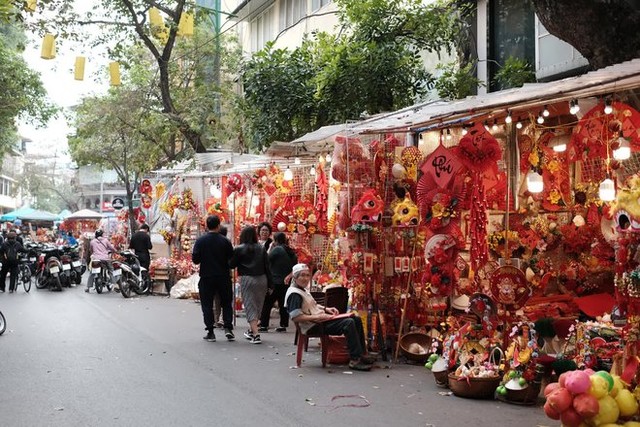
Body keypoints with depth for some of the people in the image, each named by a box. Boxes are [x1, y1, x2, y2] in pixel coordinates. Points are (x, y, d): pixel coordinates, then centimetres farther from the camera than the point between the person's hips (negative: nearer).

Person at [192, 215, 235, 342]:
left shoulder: (200, 240, -6)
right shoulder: (225, 241, -6)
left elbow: (195, 260, -6)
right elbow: (232, 259, -4)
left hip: (206, 277, -1)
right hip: (223, 277, 1)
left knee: (207, 304, 7)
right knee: (226, 303, 14)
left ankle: (210, 332, 4)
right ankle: (228, 328, 3)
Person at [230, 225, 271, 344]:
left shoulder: (239, 249, -5)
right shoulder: (261, 248, 5)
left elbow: (232, 265, -1)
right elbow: (267, 266, 4)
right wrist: (269, 283, 7)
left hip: (247, 279, -4)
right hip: (261, 279, 4)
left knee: (250, 307, -1)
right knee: (258, 306, 16)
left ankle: (255, 334, -12)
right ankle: (251, 331, 28)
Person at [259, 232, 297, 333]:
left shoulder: (277, 249, -13)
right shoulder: (292, 252, 11)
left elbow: (267, 260, -10)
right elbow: (294, 266, 17)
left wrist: (271, 248, -2)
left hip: (276, 282, -7)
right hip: (287, 282, 7)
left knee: (267, 304, -1)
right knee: (283, 304, 10)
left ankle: (264, 325, -2)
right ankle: (283, 325, 10)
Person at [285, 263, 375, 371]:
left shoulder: (303, 290, 19)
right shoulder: (294, 294, -14)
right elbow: (295, 317, -24)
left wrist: (326, 309, 12)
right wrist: (317, 317, -25)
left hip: (320, 319, 11)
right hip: (313, 326, -11)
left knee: (356, 319, 4)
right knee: (348, 323, -27)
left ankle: (361, 354, 8)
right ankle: (355, 359, -23)